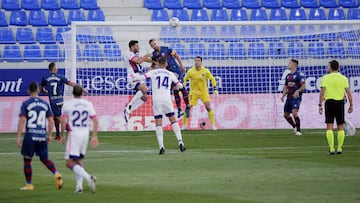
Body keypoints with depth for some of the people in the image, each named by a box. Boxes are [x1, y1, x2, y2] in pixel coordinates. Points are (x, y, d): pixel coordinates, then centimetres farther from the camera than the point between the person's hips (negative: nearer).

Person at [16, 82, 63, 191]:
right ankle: (56, 173, -10)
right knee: (44, 158, 15)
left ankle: (29, 185, 10)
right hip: (42, 135, 4)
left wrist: (18, 137, -8)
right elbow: (51, 121, 8)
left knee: (27, 160, 8)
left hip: (30, 135, -4)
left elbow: (22, 121, -10)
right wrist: (49, 135, 18)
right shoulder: (45, 104, 8)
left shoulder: (25, 104, -4)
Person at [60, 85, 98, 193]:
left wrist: (62, 135, 2)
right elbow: (95, 121, 4)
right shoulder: (88, 104, 6)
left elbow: (63, 121, -8)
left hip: (74, 134, -5)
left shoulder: (67, 104, -4)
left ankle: (88, 177, -26)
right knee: (79, 161, 18)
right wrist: (95, 136, 9)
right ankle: (79, 185, 9)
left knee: (70, 162, -6)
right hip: (85, 133, 5)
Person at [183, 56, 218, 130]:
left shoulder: (206, 71, -8)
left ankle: (213, 124, -2)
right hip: (194, 92, 0)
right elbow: (184, 79, 5)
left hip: (203, 92, 0)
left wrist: (215, 90, -4)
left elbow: (212, 79, 3)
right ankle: (184, 125, 7)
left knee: (208, 107, -12)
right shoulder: (191, 71, -7)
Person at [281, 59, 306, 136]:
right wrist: (283, 95, 7)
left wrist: (297, 91, -27)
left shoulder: (299, 74, -7)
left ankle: (298, 130, -13)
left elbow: (303, 86, -11)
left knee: (294, 112, -23)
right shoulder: (288, 76, 16)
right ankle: (295, 127, 30)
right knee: (286, 114, 10)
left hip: (296, 97, -8)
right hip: (289, 97, 8)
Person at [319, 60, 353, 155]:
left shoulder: (325, 78, -3)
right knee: (340, 127, 10)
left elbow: (322, 93, -7)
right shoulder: (343, 78, 2)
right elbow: (348, 93, 1)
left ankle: (331, 149, -6)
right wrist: (351, 105, 8)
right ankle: (339, 148, 8)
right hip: (340, 102, 2)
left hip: (329, 102, -2)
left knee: (329, 127, 0)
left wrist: (320, 105, -4)